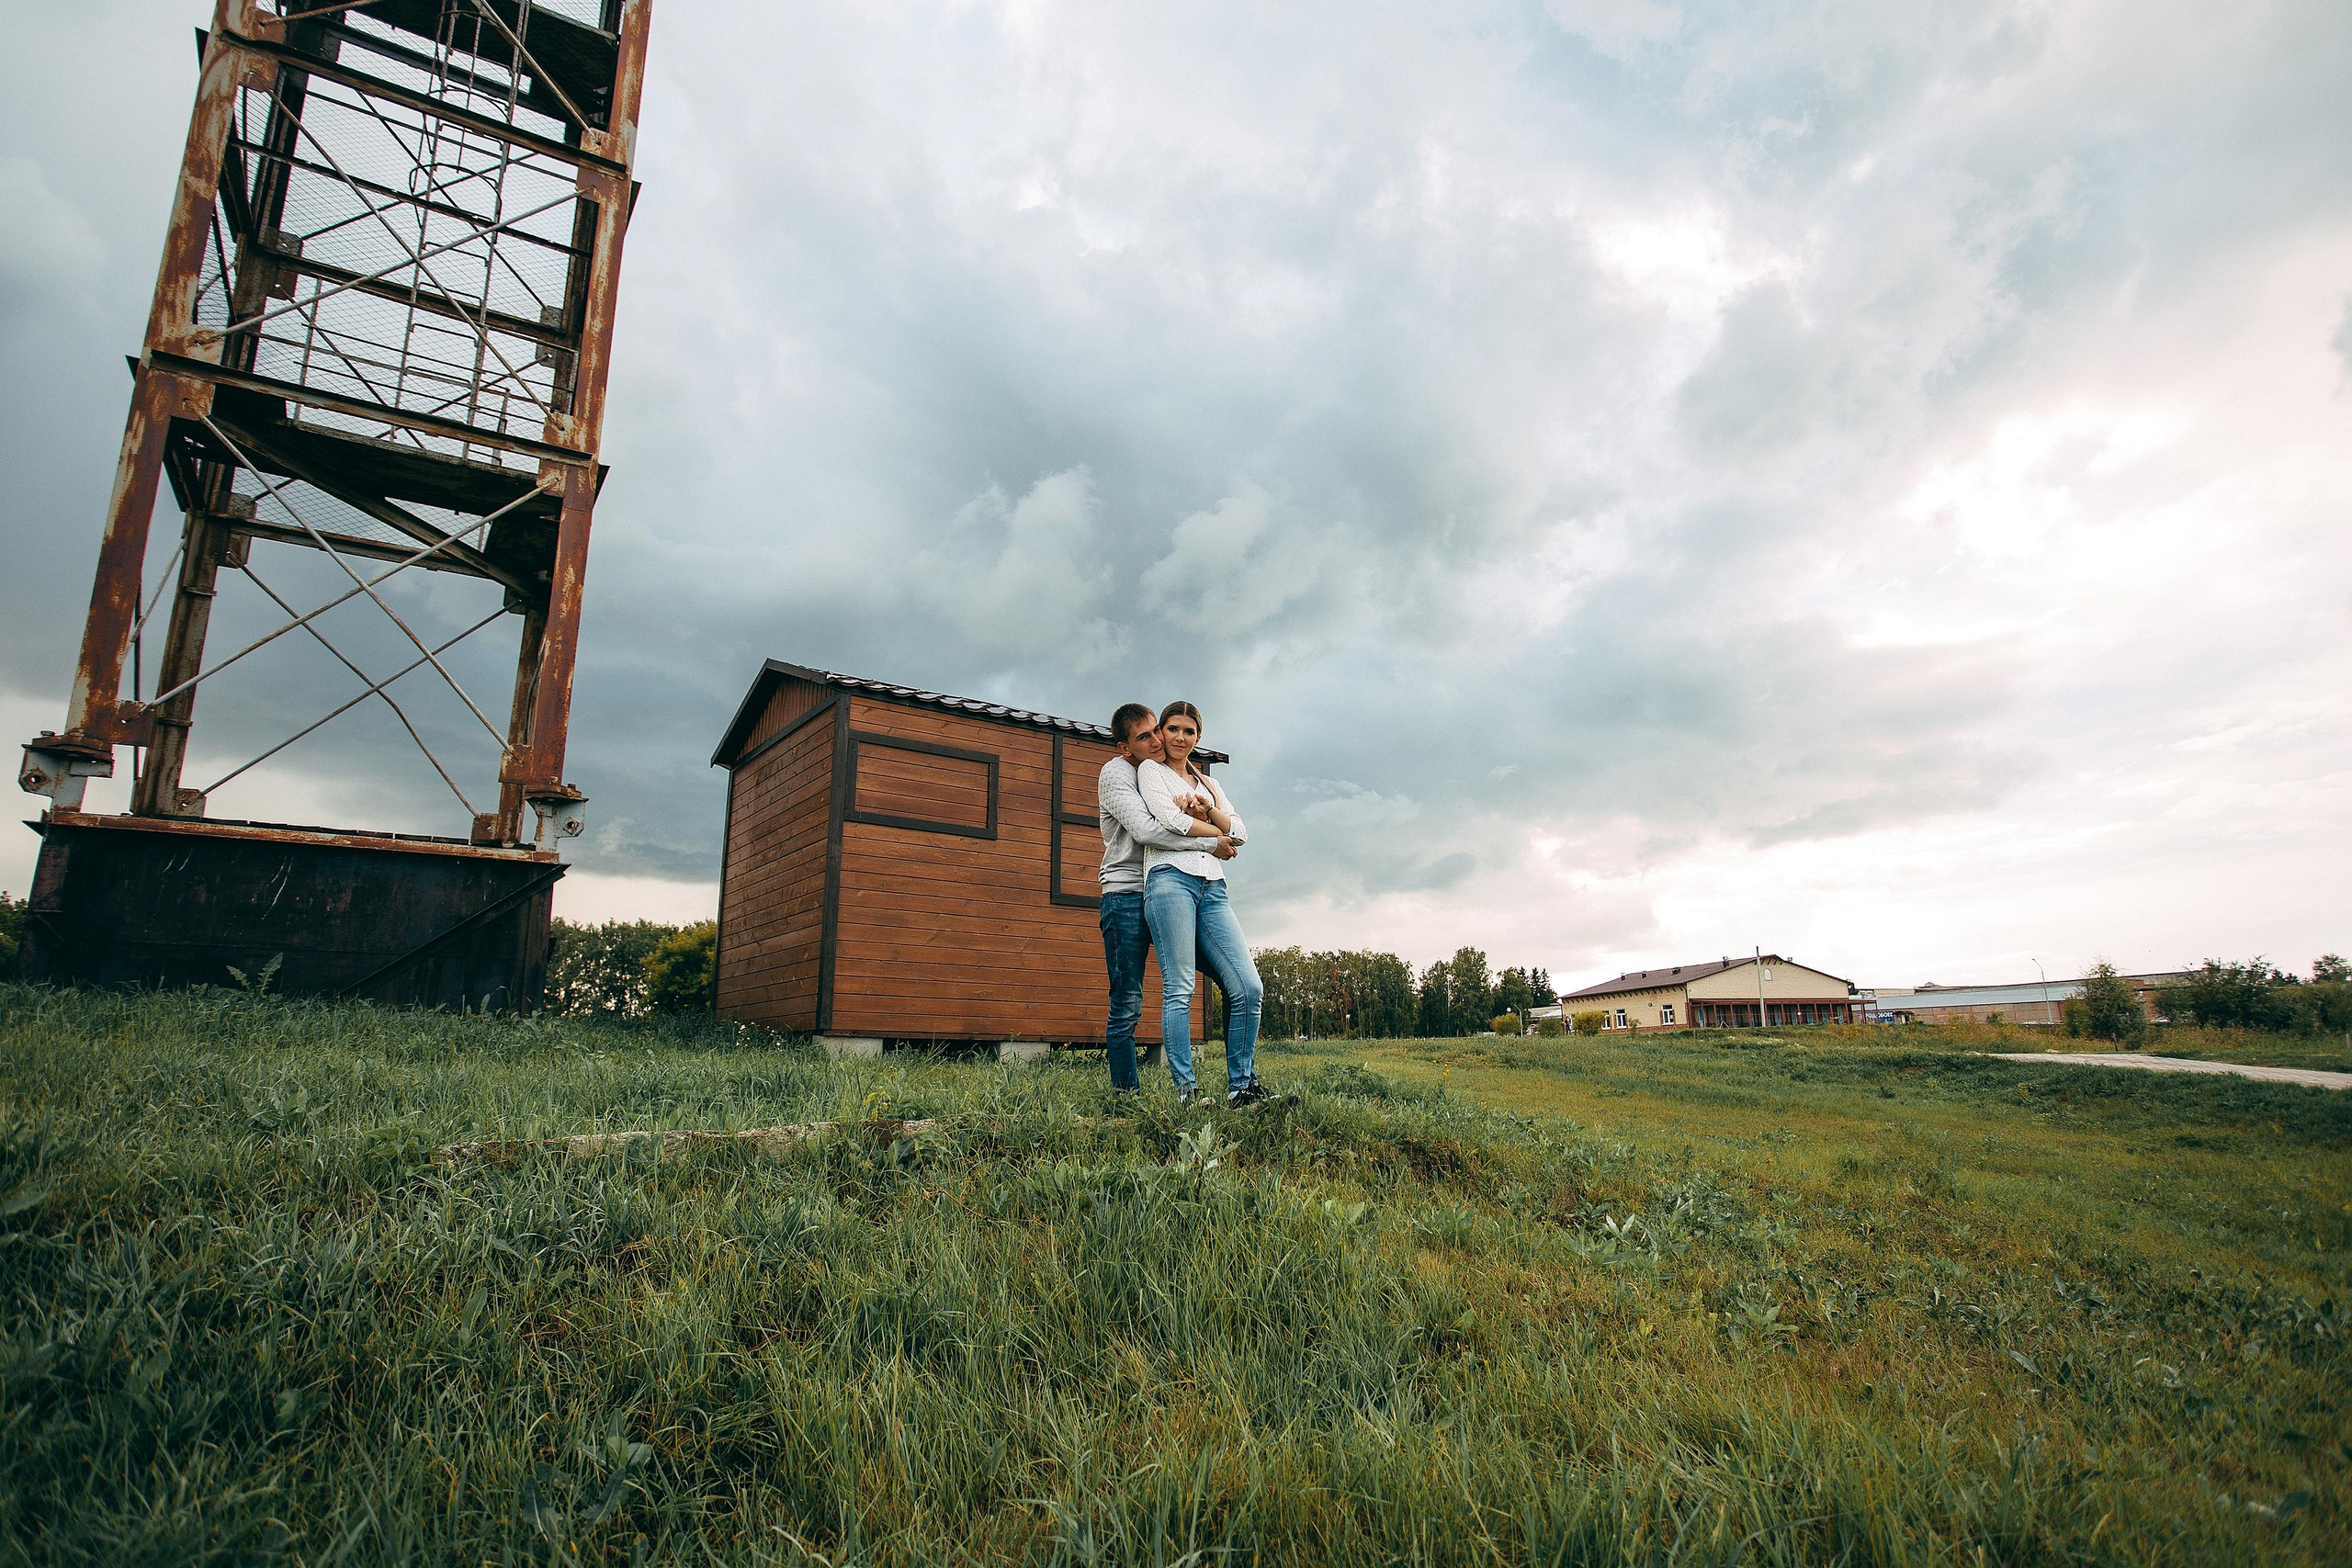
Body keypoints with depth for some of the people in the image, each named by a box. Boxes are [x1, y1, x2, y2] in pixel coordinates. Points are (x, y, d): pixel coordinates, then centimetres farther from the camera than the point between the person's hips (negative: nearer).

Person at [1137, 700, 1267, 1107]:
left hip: (1213, 888, 5)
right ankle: (1185, 1089, -10)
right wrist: (1214, 833, 9)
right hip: (1171, 878, -5)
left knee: (1249, 987, -6)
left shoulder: (1209, 783, 28)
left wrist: (1207, 808, 0)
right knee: (1179, 989, -12)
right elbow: (1170, 821, -4)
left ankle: (1241, 1085, 2)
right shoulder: (1150, 770, 13)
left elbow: (1240, 834, 15)